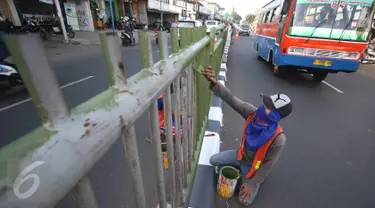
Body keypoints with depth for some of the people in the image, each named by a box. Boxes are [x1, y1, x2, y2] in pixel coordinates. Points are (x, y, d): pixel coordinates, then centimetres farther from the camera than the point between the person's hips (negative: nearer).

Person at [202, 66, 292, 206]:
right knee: (213, 160, 2)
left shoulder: (278, 139, -35)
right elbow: (231, 99, -34)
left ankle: (258, 177, 24)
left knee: (245, 200, -3)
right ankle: (240, 168, 21)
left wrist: (252, 184, -14)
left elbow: (268, 164, -23)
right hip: (241, 155, 4)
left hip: (254, 166, -4)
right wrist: (214, 83, -49)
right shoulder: (253, 113, -26)